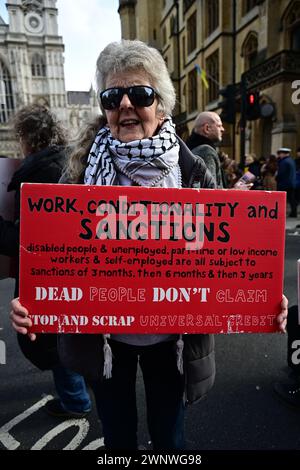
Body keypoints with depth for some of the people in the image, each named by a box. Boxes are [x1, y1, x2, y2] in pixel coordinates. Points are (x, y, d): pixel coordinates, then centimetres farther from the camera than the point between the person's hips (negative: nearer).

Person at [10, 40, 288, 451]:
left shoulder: (192, 171, -10)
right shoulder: (84, 168, -9)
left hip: (169, 336, 0)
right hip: (103, 335, 1)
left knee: (169, 436, 25)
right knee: (118, 436, 25)